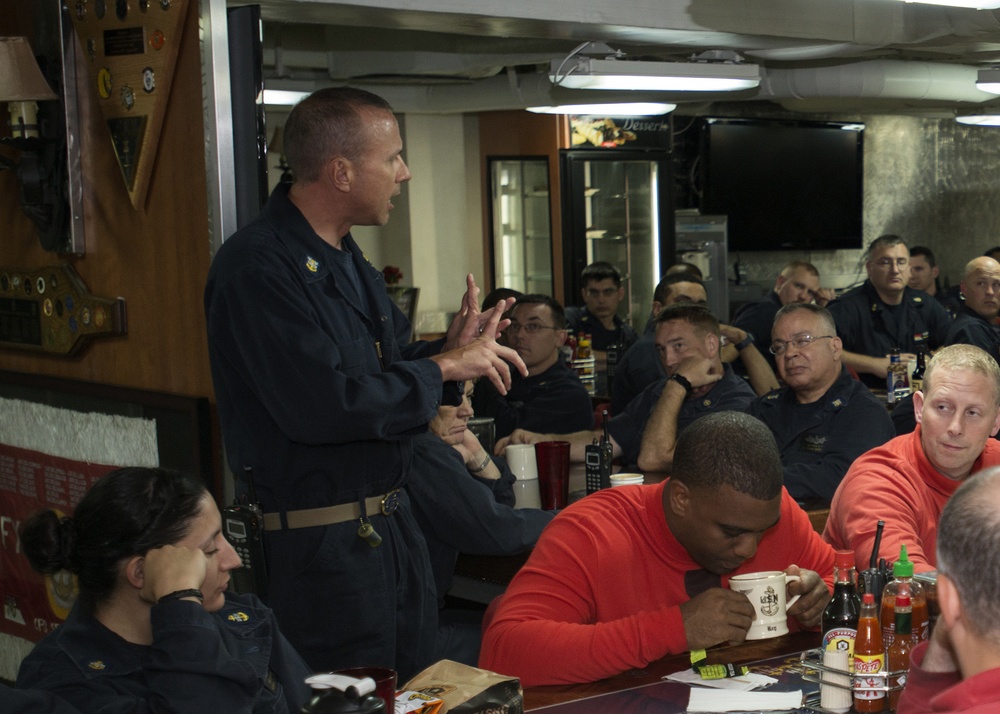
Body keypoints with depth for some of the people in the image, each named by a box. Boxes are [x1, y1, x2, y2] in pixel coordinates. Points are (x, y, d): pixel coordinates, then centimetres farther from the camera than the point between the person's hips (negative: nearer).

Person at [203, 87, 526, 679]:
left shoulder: (350, 260, 13)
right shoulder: (258, 268, -20)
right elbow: (322, 406, -29)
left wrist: (451, 349, -4)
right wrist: (443, 369, -17)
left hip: (393, 524, 10)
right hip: (318, 540, -9)